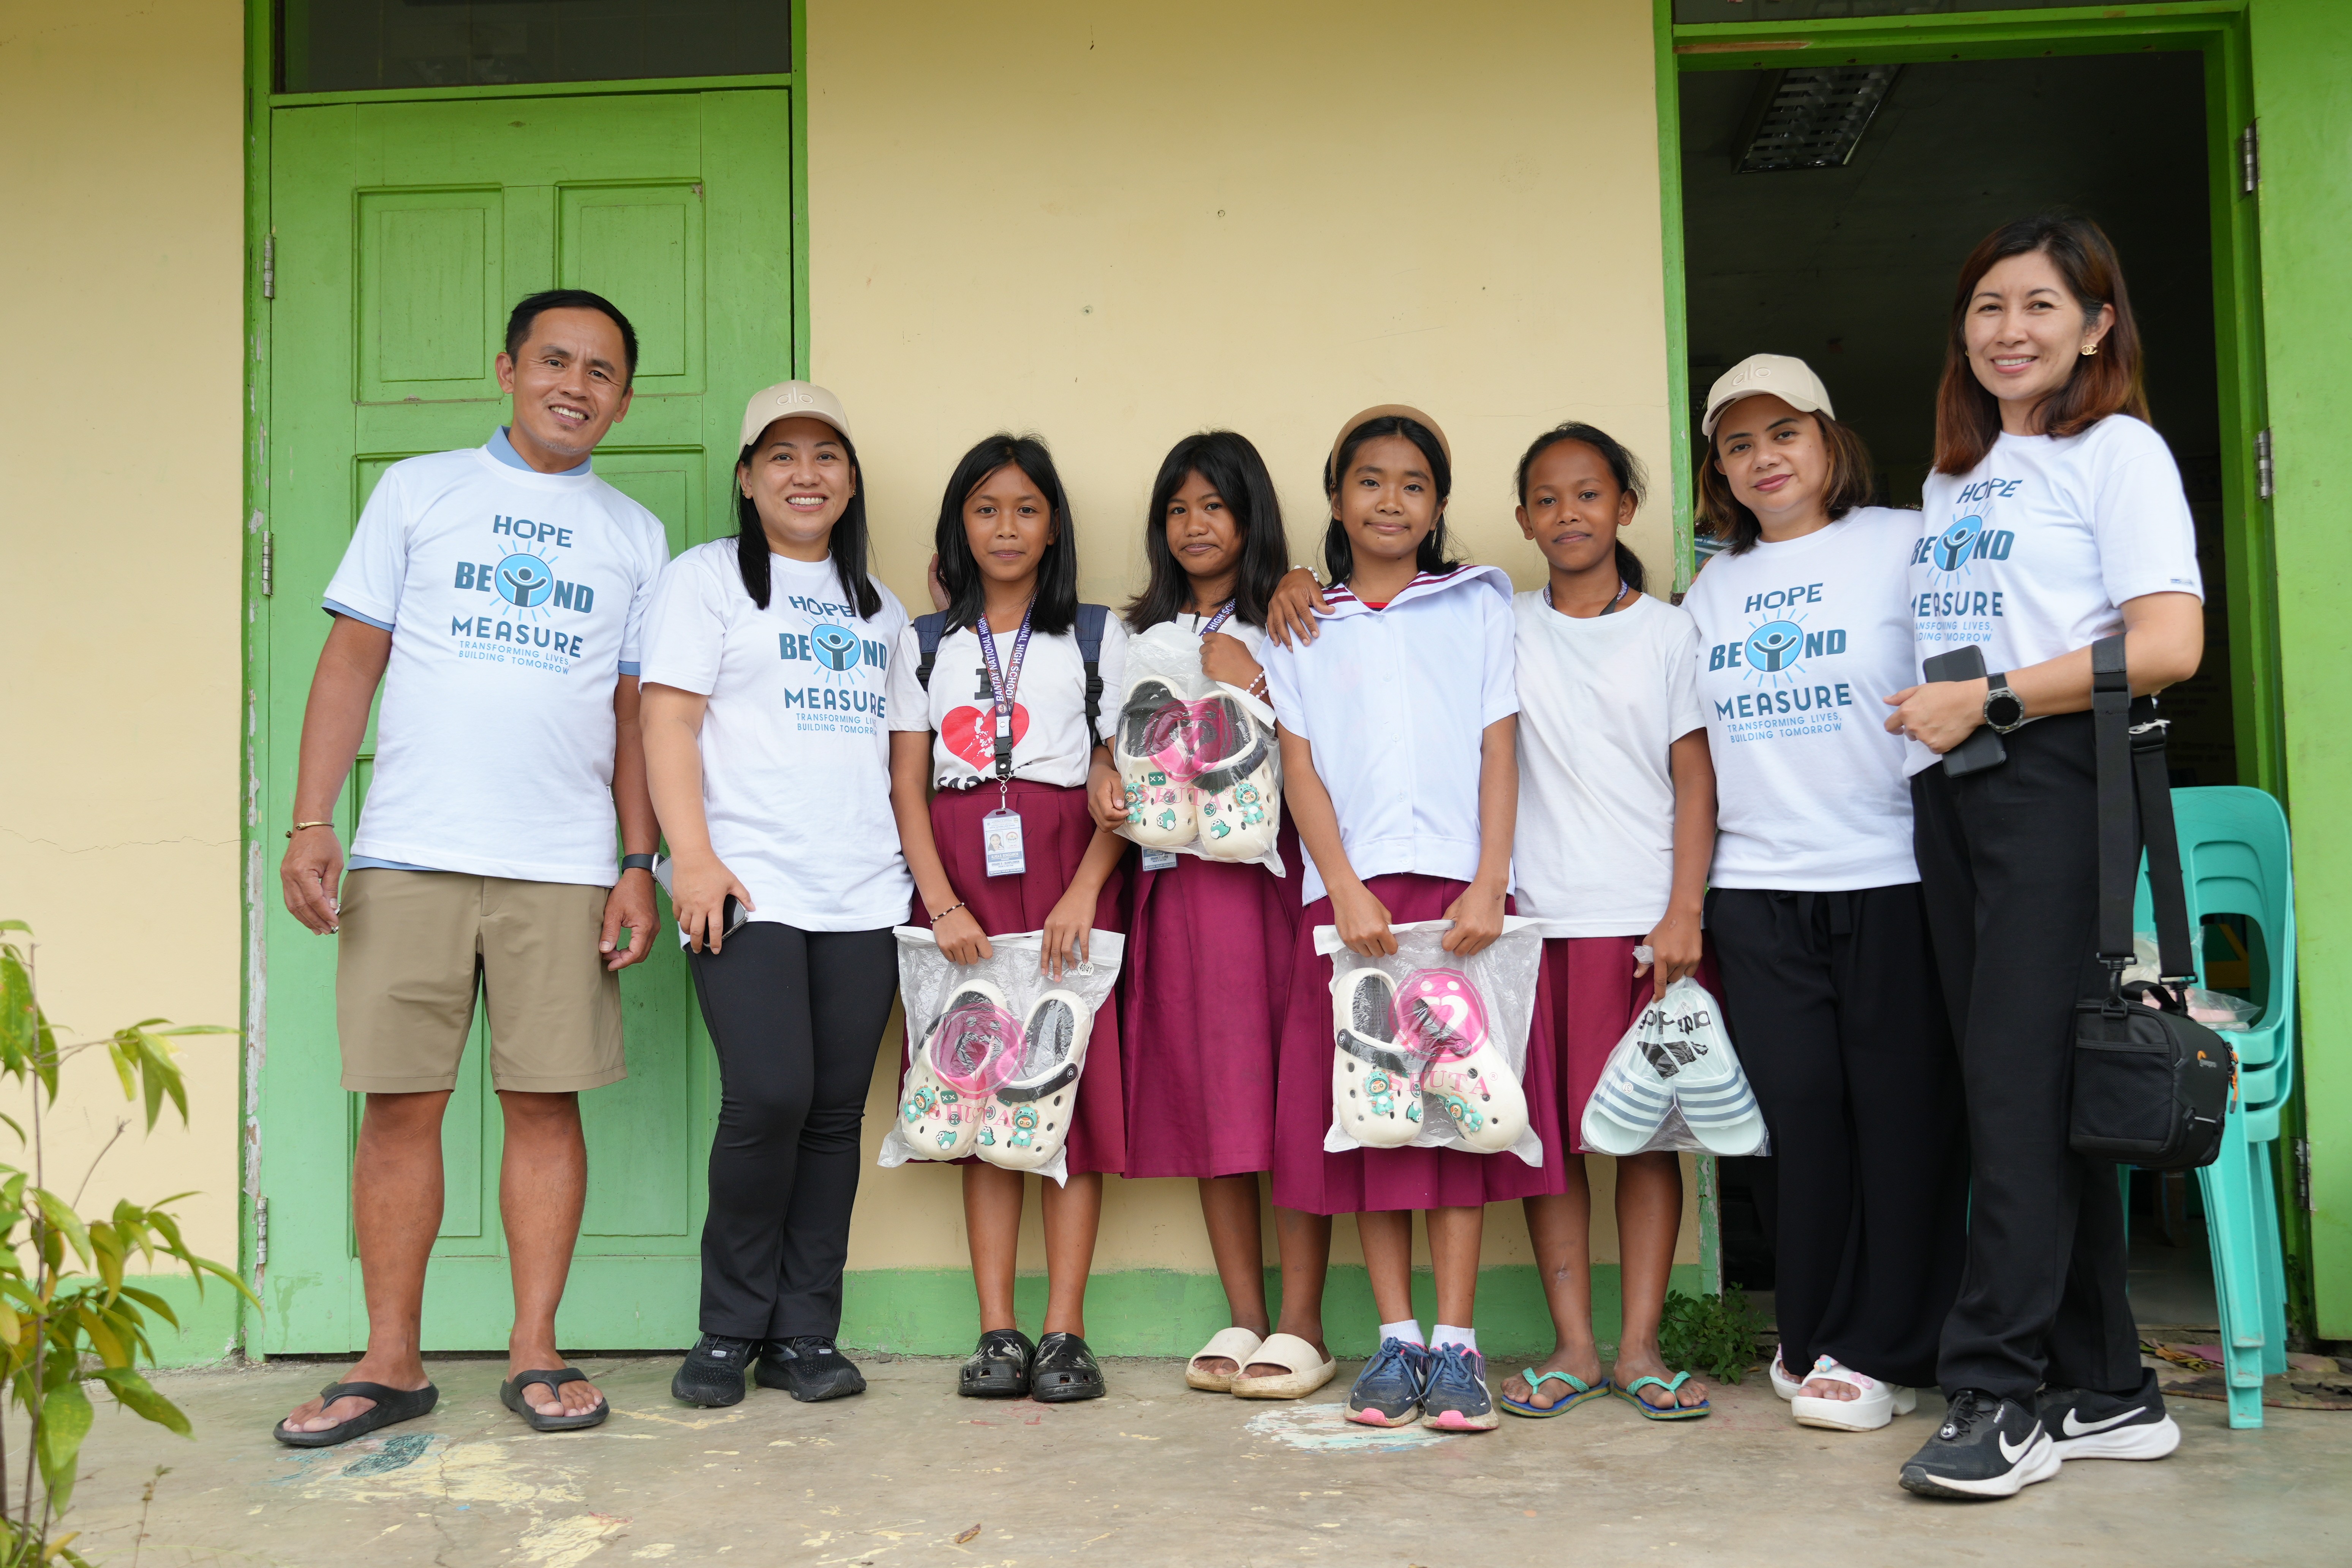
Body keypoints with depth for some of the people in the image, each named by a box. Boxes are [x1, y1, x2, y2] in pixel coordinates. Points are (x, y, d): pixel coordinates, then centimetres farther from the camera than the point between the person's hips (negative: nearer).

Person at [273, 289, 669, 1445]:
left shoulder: (635, 535, 14)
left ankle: (534, 1351, 12)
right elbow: (351, 660, 7)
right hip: (407, 857, -1)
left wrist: (640, 862, 4)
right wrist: (310, 820, -3)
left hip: (565, 867, 1)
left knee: (546, 1100, 1)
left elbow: (637, 711, 12)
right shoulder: (418, 492, 10)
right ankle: (391, 1363, 11)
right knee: (401, 1104, 1)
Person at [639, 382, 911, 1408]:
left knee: (836, 1111, 2)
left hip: (863, 898, 5)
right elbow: (668, 722, -3)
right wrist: (693, 855, -15)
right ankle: (730, 1331, 3)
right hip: (747, 891, -5)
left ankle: (803, 1335, 12)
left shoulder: (880, 609, 23)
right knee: (769, 1098, -15)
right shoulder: (707, 578, 7)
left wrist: (923, 872, 16)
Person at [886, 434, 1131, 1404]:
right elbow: (906, 788, 7)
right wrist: (942, 904, -7)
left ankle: (1064, 1332, -2)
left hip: (1067, 876, -1)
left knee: (1074, 1088, -6)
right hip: (962, 880, 1)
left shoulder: (1097, 637, 11)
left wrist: (1083, 894, -11)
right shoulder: (925, 643, 14)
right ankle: (997, 1332, 5)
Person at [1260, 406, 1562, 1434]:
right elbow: (1300, 768, 6)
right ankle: (1396, 1341, 7)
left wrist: (1489, 886, -7)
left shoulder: (1476, 609, 14)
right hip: (1350, 895, 1)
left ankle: (1455, 1342, 2)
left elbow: (1498, 754, 6)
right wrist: (1347, 892, -7)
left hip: (1459, 891, 0)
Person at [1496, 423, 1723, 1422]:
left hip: (1645, 918, -1)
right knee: (1546, 1132, 2)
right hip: (1536, 919, 1)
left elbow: (1694, 781, 4)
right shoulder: (1502, 629, 10)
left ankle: (1640, 1347, 9)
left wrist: (1683, 914, -6)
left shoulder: (1667, 630, 7)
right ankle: (1572, 1346, 10)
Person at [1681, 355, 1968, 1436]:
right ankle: (1814, 1343, 18)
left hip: (1893, 878, -3)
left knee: (1901, 1115, 0)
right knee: (1800, 1113, 5)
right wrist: (1687, 901, 14)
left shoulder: (1905, 545, 2)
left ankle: (1883, 1354, 11)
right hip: (1757, 890, 4)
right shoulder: (1710, 589, 16)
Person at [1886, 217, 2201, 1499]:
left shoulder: (2117, 451, 0)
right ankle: (2102, 1391, 15)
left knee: (2023, 1090, -10)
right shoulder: (1952, 477, 21)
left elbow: (2169, 644, -12)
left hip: (2055, 781, -7)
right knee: (2026, 1094, 7)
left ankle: (1996, 1393, -4)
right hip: (1951, 795, 7)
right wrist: (1930, 717, 5)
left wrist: (1988, 700, -13)